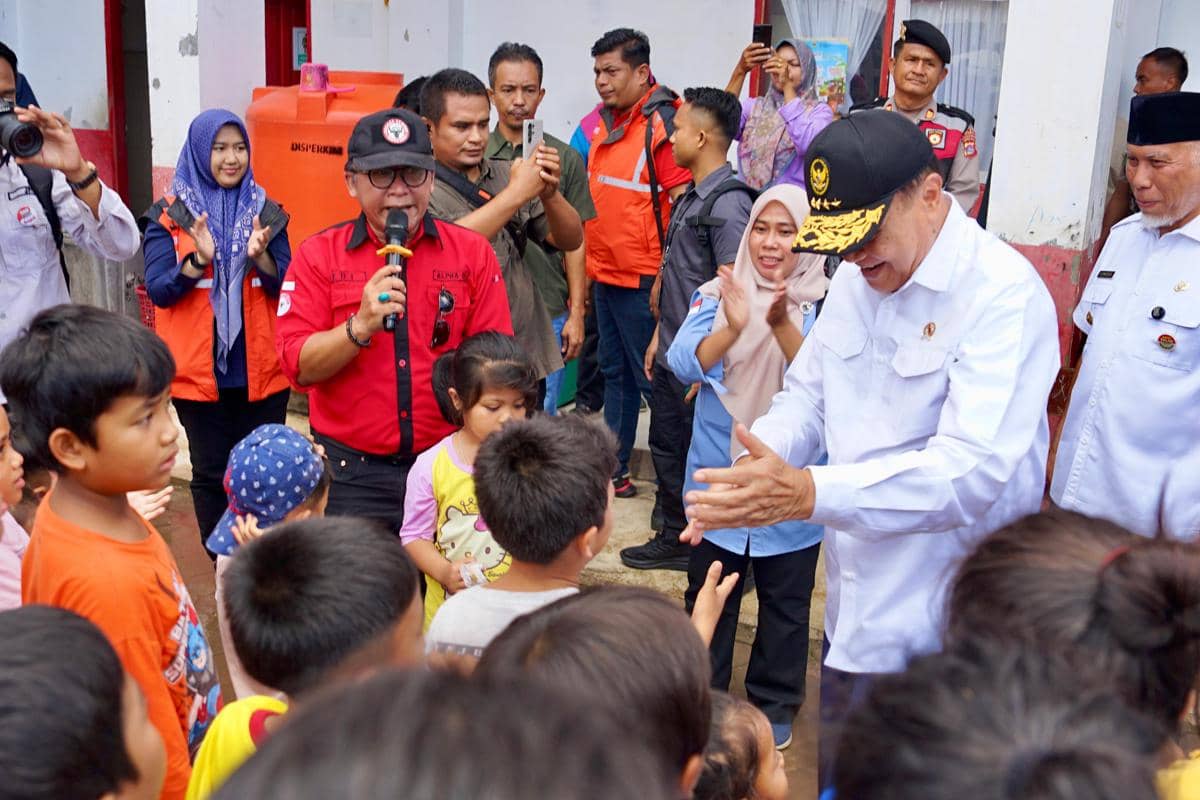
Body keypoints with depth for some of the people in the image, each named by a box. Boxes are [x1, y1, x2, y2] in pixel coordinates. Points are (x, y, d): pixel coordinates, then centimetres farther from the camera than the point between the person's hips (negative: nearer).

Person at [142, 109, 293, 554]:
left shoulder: (266, 212, 6)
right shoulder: (168, 215, 0)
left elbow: (285, 283, 0)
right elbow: (158, 290, -7)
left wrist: (260, 256, -20)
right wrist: (199, 259, -24)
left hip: (262, 370, 2)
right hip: (198, 370, -1)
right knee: (211, 473, 6)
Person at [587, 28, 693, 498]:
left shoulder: (664, 123, -15)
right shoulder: (604, 123, 10)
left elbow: (684, 204, -18)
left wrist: (667, 278, -21)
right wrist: (587, 263, 18)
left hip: (643, 280, -8)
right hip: (605, 275, 8)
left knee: (652, 376, -1)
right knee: (614, 372, 17)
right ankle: (614, 468, 29)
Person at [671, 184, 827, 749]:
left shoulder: (826, 305, -8)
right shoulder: (719, 293, -2)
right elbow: (684, 363, -14)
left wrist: (782, 325, -36)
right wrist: (733, 328, -32)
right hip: (718, 473, 2)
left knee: (785, 601, 13)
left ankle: (775, 704, 33)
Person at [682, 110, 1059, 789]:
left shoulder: (1004, 294, -20)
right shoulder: (857, 277, 5)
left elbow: (974, 471, -30)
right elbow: (808, 395, 12)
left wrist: (809, 494, -40)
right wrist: (751, 475, -11)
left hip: (943, 632, -7)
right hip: (855, 609, 7)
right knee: (839, 775, 20)